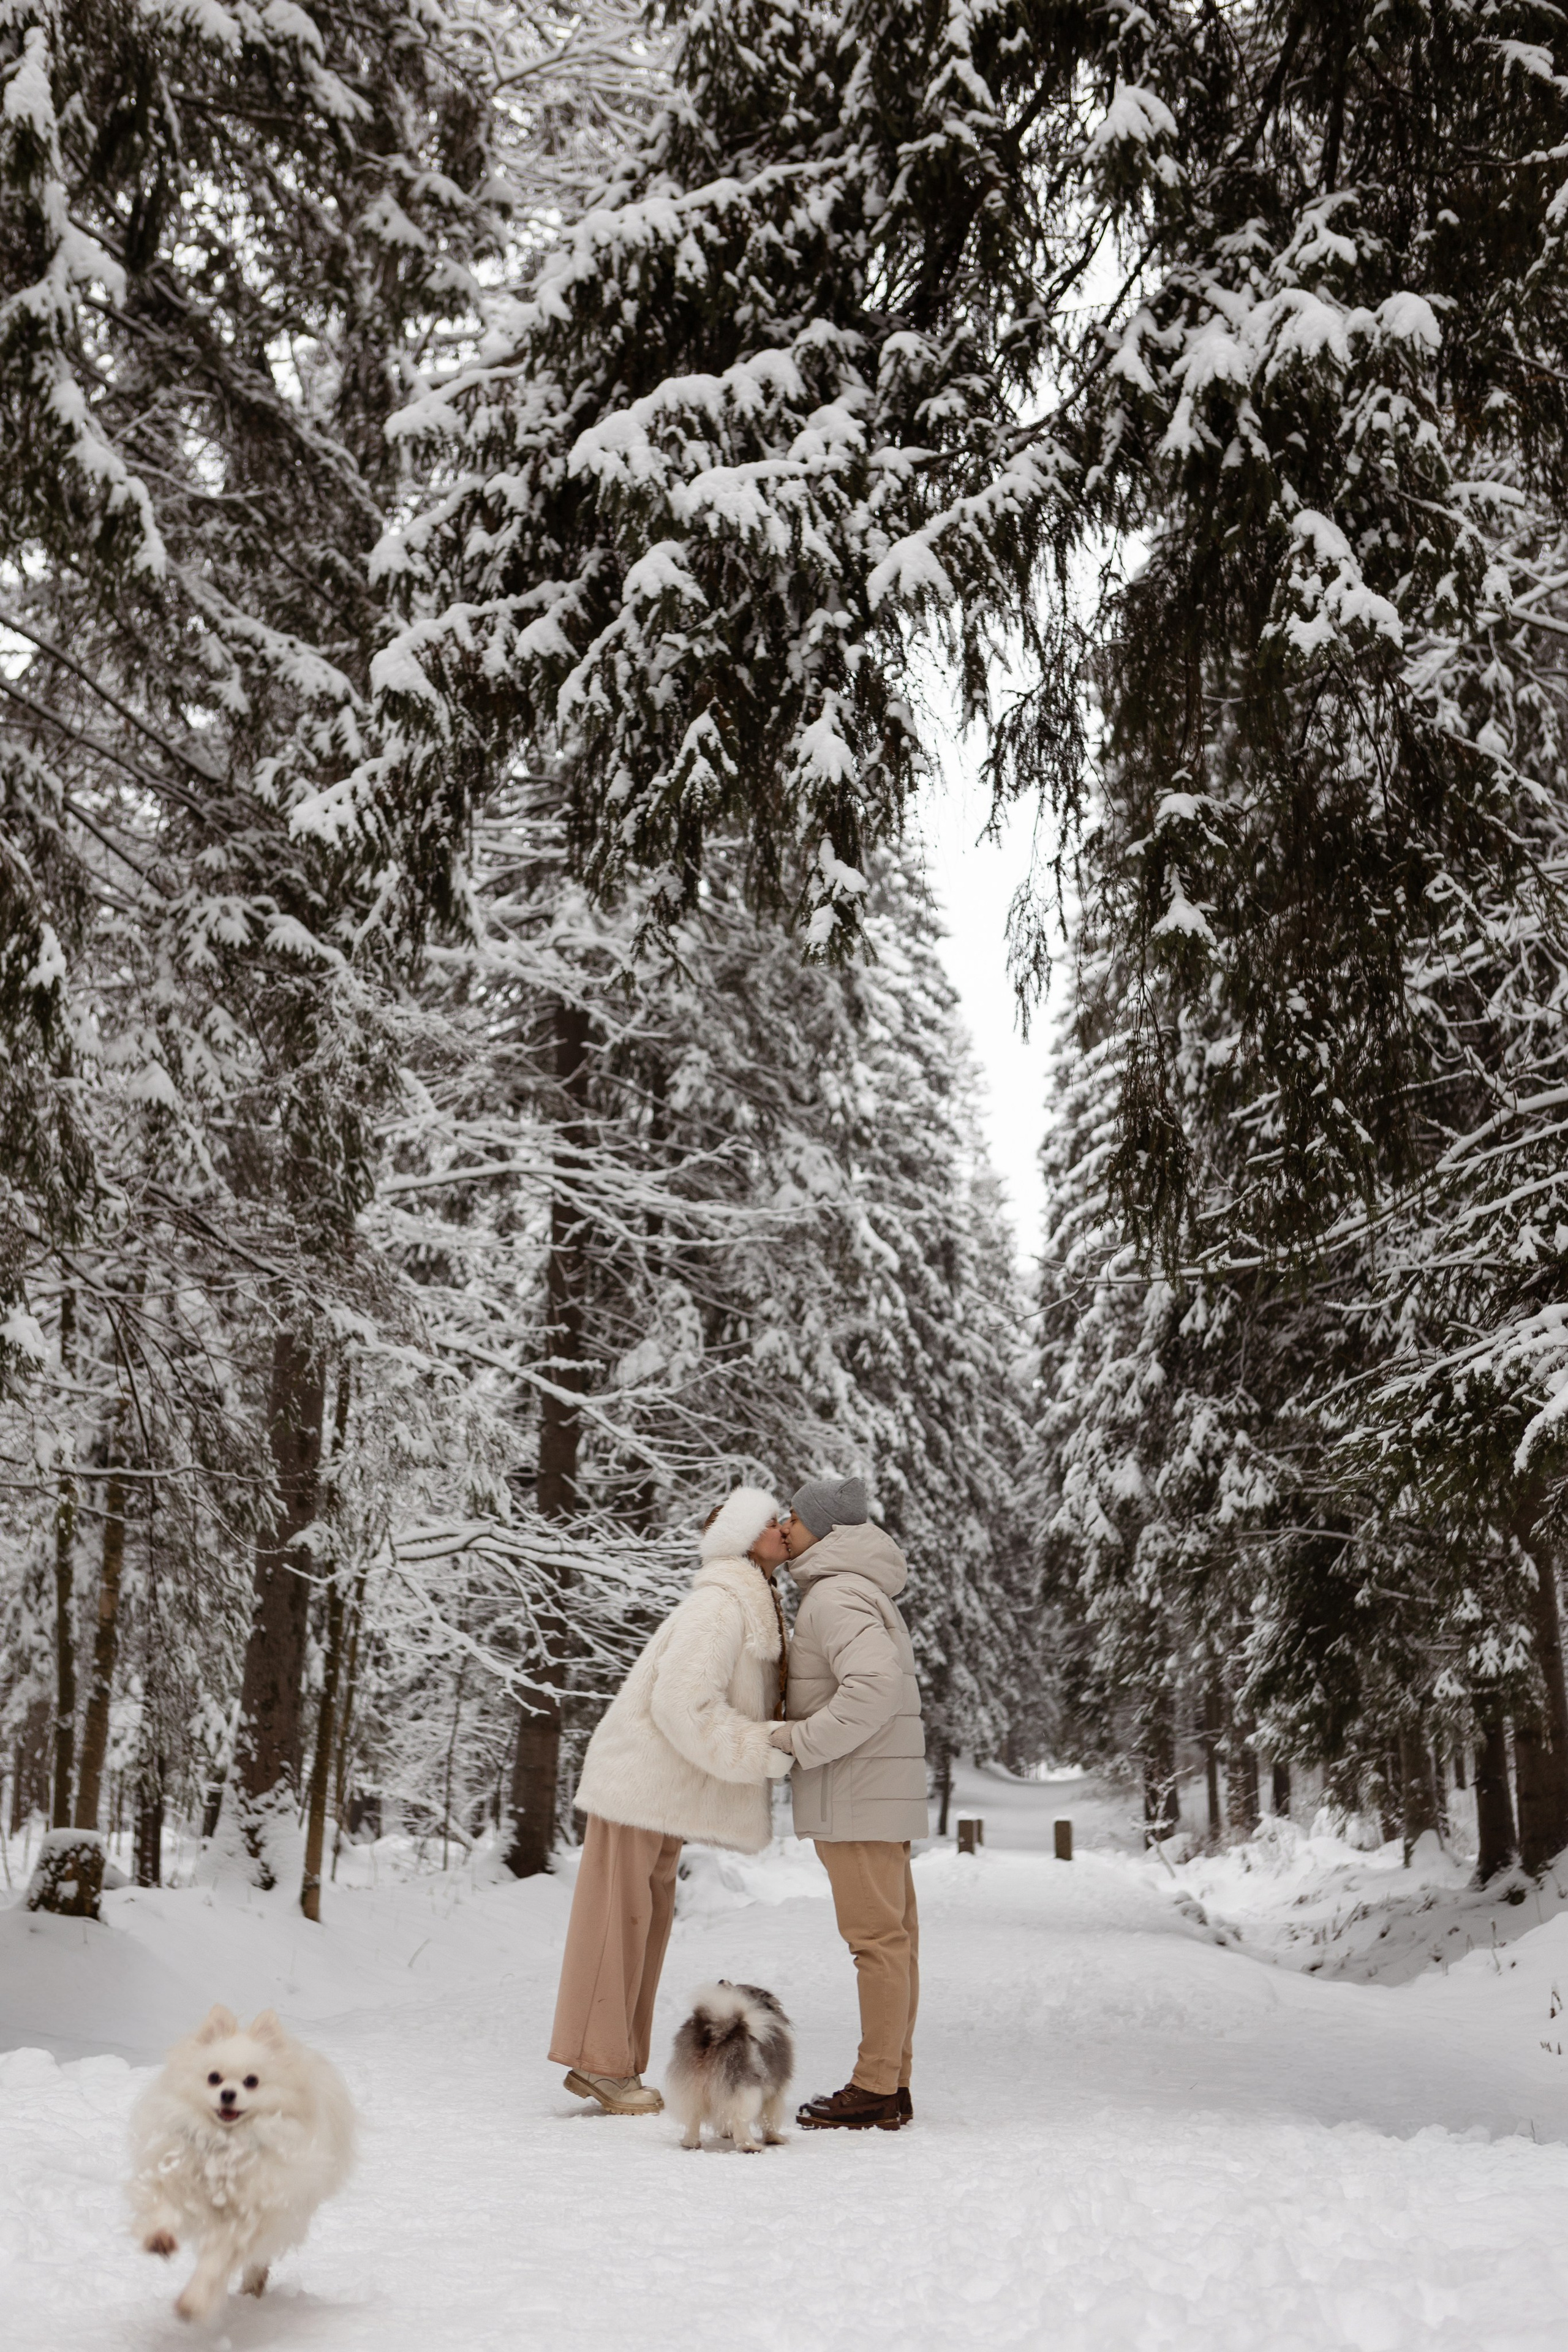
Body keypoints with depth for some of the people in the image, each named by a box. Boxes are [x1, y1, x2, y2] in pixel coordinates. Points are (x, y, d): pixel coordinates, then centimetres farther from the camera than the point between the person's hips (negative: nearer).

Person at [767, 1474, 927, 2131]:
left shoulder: (836, 1596, -15)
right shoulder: (860, 1594, 17)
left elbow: (874, 1688, -28)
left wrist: (801, 1743, -21)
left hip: (857, 1785, -10)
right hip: (874, 1791, 10)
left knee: (875, 1935, -5)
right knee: (890, 1934, 10)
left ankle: (874, 2090, 0)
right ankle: (890, 2084, 14)